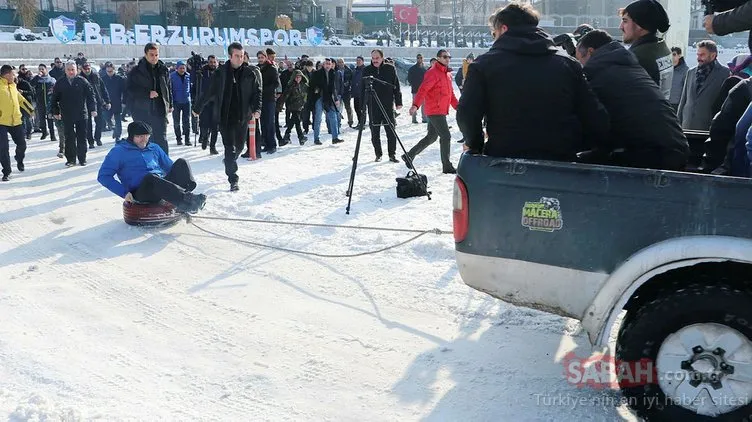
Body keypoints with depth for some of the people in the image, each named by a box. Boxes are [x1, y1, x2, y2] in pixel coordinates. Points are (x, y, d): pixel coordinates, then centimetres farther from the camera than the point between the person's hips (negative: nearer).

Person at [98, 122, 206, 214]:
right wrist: (124, 192, -9)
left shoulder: (154, 148, 24)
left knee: (181, 163, -17)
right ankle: (186, 200, -54)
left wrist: (176, 183, 8)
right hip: (141, 192, -5)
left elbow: (170, 166, 30)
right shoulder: (119, 151, 10)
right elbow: (103, 176, 4)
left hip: (163, 185, 5)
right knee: (150, 177, -38)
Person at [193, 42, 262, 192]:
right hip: (225, 116, -2)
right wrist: (197, 108, 11)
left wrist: (257, 109, -16)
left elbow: (257, 91, 0)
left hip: (243, 116, 2)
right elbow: (209, 92, 5)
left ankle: (229, 164, 44)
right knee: (230, 148, -5)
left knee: (239, 146, 15)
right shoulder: (221, 72, -3)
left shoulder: (251, 72, -1)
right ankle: (233, 180, -2)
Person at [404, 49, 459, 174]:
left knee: (431, 137, 15)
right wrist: (415, 105, -35)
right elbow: (423, 90, -23)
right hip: (435, 111, -10)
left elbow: (450, 93, 24)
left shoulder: (447, 74, 16)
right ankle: (446, 166, -1)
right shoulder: (433, 73, -13)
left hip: (441, 111, 10)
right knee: (446, 136, -9)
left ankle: (409, 155, 24)